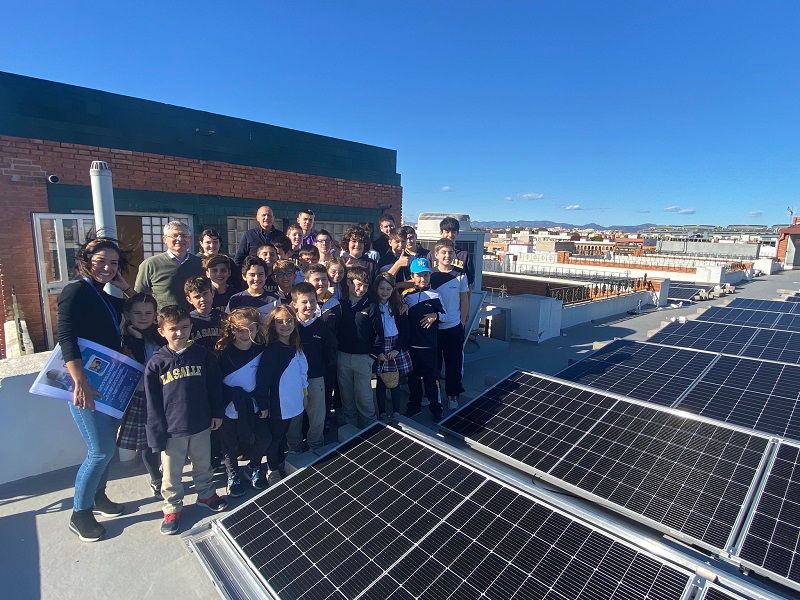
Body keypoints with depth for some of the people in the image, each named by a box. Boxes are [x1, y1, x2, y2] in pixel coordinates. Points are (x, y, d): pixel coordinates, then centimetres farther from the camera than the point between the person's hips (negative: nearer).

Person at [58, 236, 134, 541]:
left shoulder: (105, 296, 12)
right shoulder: (76, 291, -11)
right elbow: (66, 338, -21)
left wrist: (126, 287, 4)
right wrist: (81, 383, -30)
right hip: (85, 384, -8)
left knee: (107, 445, 18)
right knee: (101, 451, -2)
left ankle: (98, 496, 36)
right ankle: (79, 514, 17)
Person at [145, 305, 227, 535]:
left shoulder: (202, 355, -5)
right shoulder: (156, 363, -10)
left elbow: (215, 384, 4)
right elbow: (152, 402, -6)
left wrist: (217, 413, 4)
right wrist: (157, 433, -7)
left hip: (201, 425, 2)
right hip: (172, 429, -2)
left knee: (203, 464, 20)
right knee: (172, 473, 13)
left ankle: (206, 494, 42)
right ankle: (172, 508, 34)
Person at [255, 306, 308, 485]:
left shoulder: (295, 347, 0)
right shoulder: (272, 351, -24)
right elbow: (262, 380, -23)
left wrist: (304, 387, 14)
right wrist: (263, 406, -19)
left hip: (292, 402, 7)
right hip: (277, 405, -6)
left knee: (283, 435, 24)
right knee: (275, 437, 12)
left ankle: (280, 462, 44)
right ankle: (272, 471, 33)